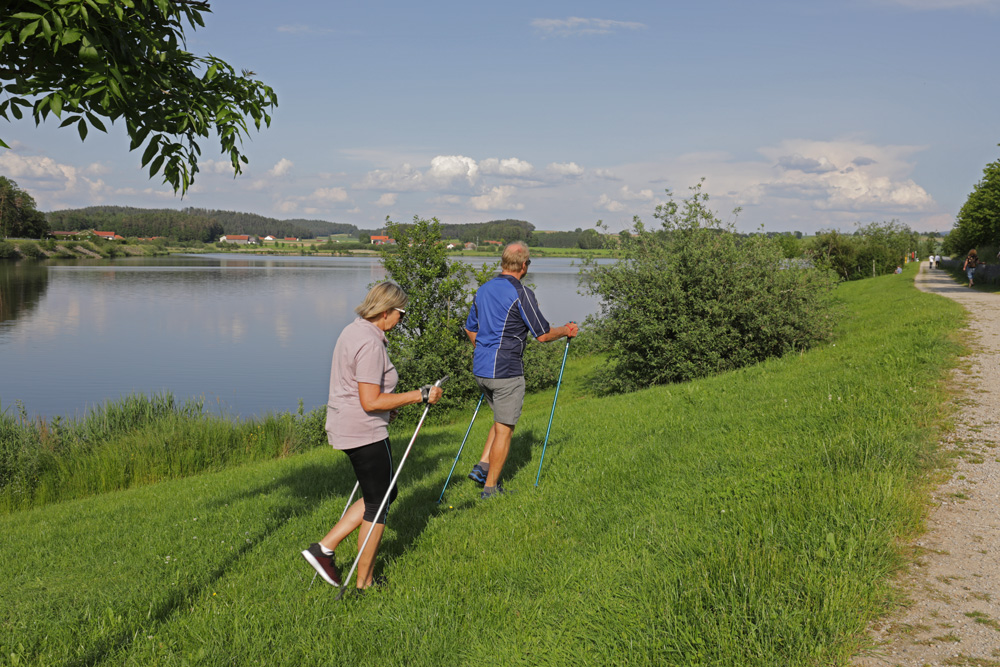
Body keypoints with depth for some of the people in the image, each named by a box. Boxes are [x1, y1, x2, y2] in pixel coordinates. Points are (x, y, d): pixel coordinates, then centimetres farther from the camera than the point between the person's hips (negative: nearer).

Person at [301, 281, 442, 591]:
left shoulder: (353, 331, 12)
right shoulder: (370, 344, -21)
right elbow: (370, 402, -24)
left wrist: (386, 409, 24)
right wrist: (419, 396, -20)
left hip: (345, 427, 10)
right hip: (364, 432, -10)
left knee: (384, 493, 18)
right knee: (377, 503, 3)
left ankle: (324, 548, 17)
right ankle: (364, 583, 13)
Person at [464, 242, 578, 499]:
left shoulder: (483, 290, 10)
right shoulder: (520, 293, -14)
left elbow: (470, 328, 21)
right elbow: (542, 334, -11)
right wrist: (566, 331, 8)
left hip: (481, 369, 8)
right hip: (507, 372, -8)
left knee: (503, 419, 24)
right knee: (504, 428, 2)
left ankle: (483, 466, 15)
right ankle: (490, 487, 8)